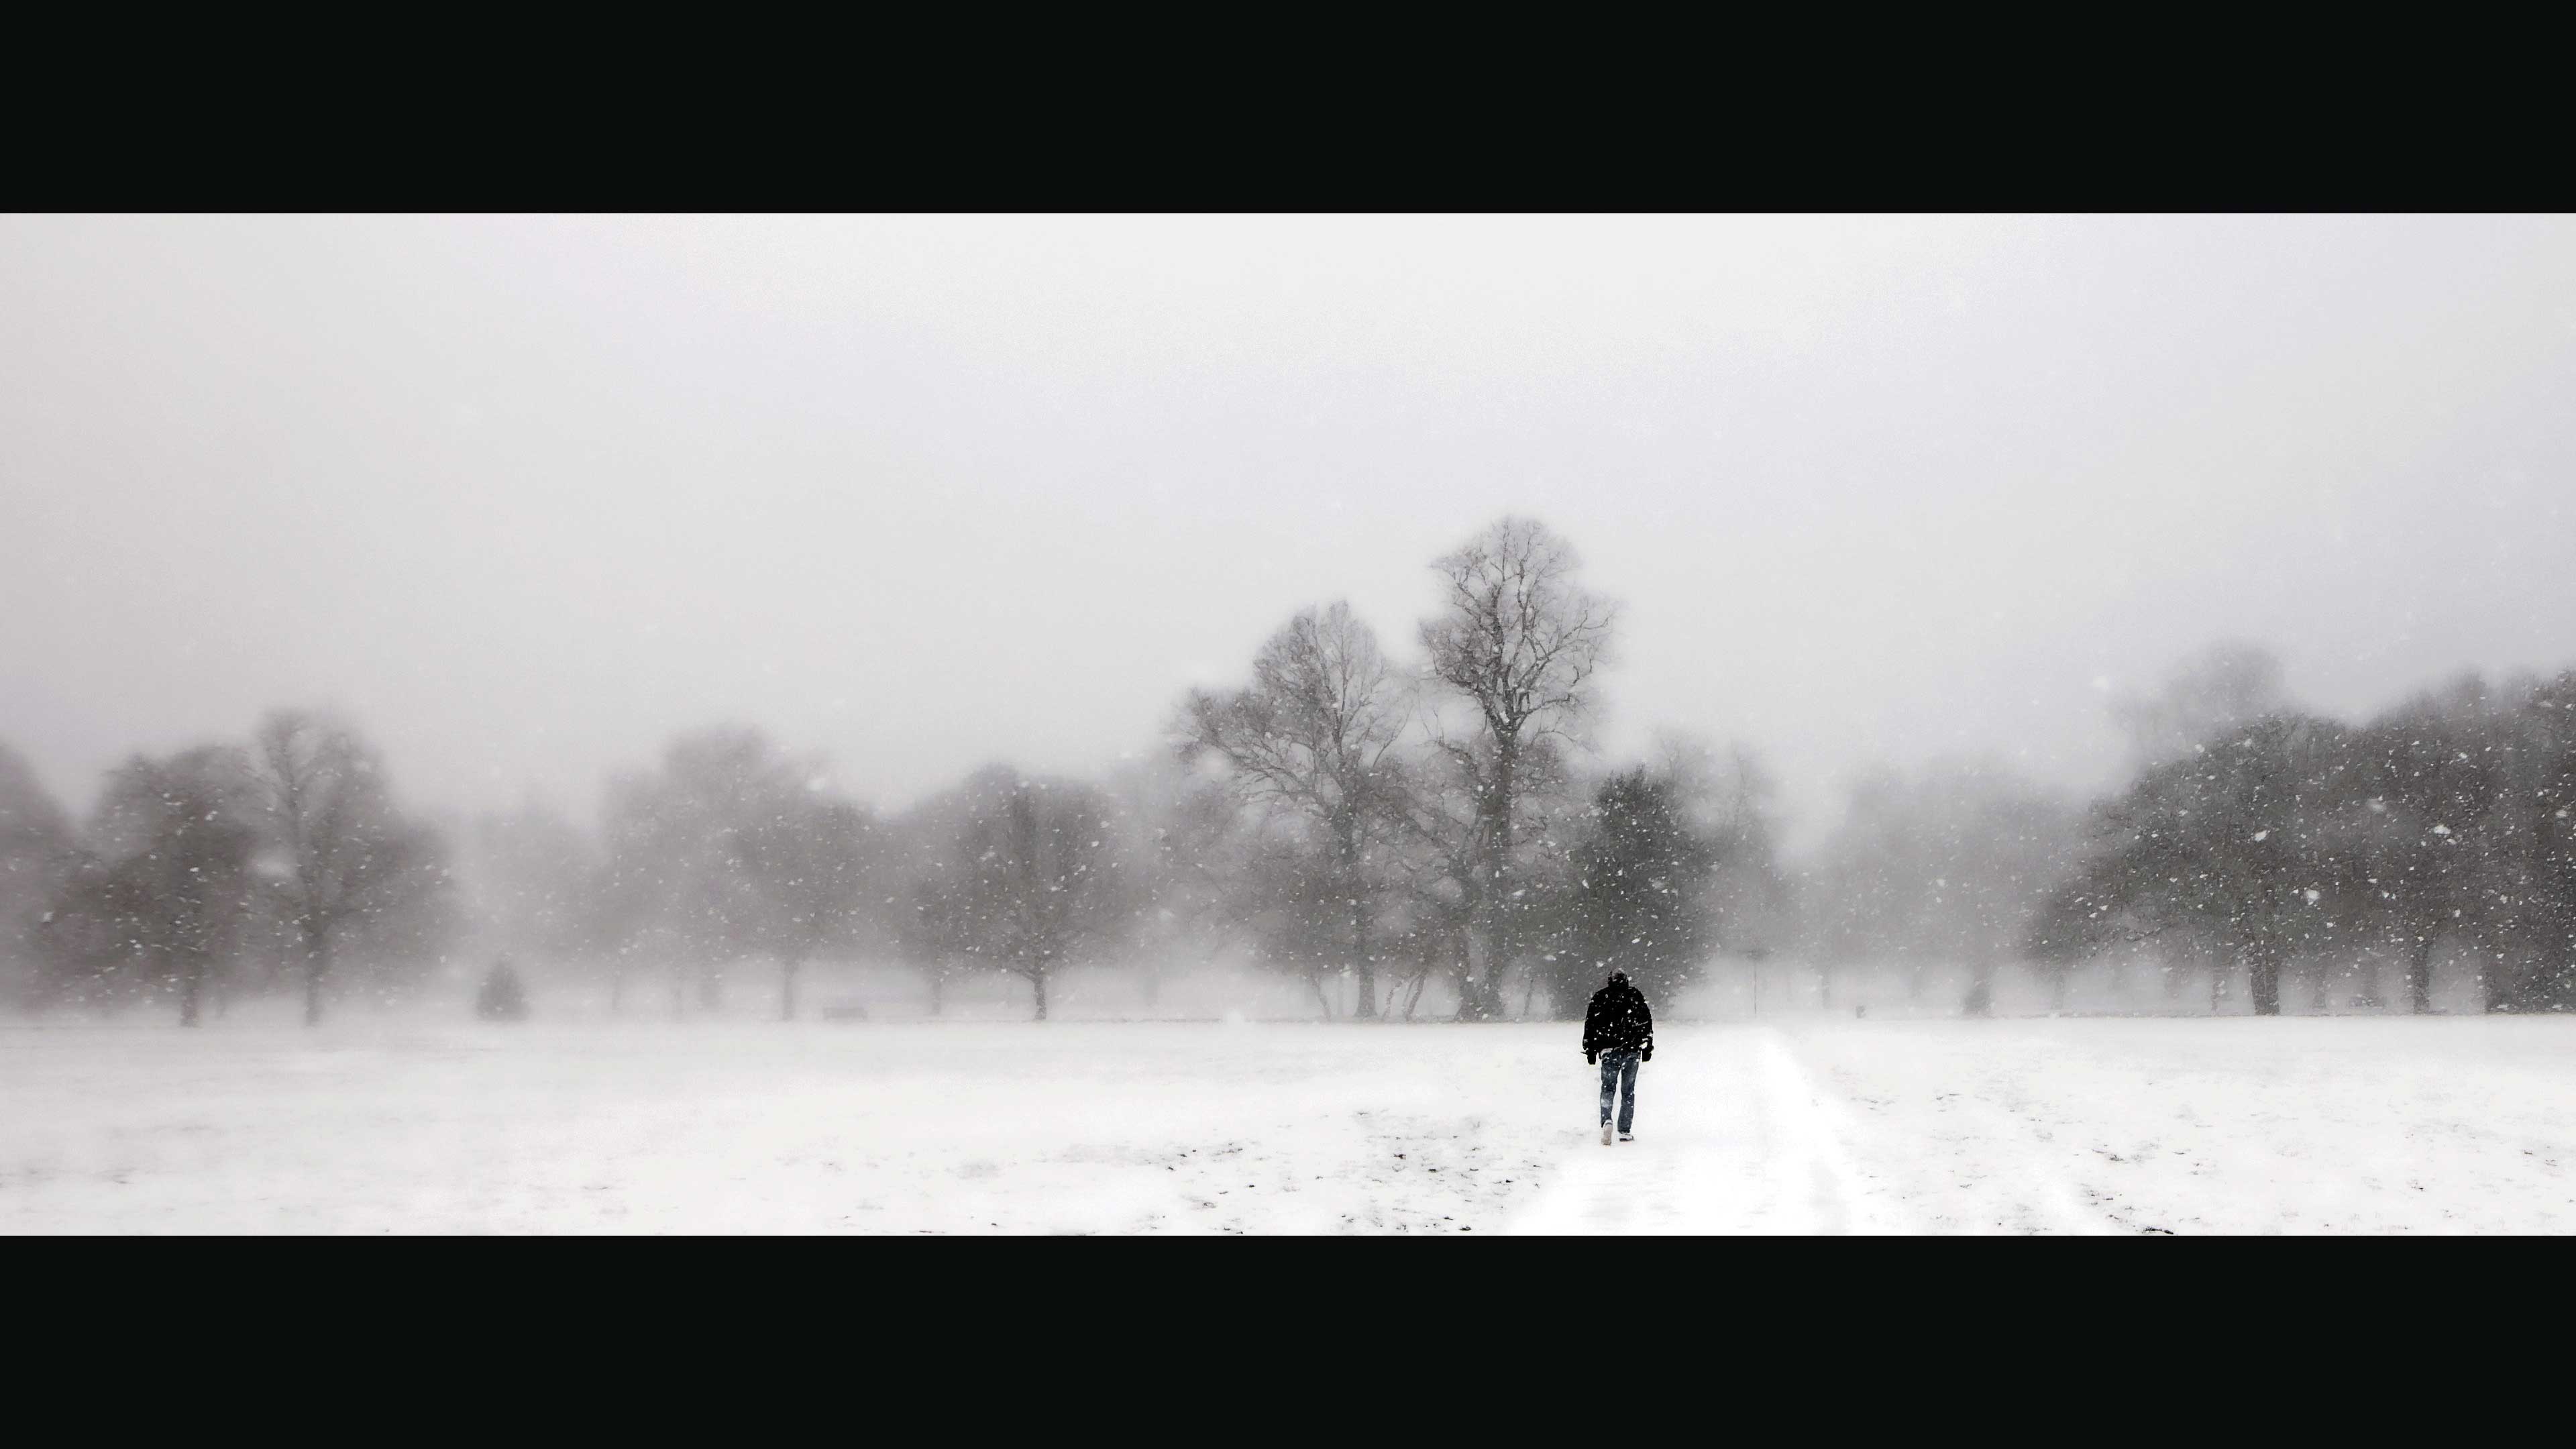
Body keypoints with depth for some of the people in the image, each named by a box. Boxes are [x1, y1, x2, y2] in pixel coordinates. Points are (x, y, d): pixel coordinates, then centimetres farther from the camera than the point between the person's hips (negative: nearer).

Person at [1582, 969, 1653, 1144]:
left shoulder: (1600, 997, 5)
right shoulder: (1636, 996, 6)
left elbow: (1591, 1025, 5)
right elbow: (1647, 1023, 7)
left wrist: (1590, 1050, 11)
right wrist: (1647, 1048, 13)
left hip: (1609, 1051, -1)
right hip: (1632, 1050, 1)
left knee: (1608, 1088, 6)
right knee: (1628, 1091, 9)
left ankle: (1606, 1120, -21)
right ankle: (1625, 1131, 7)